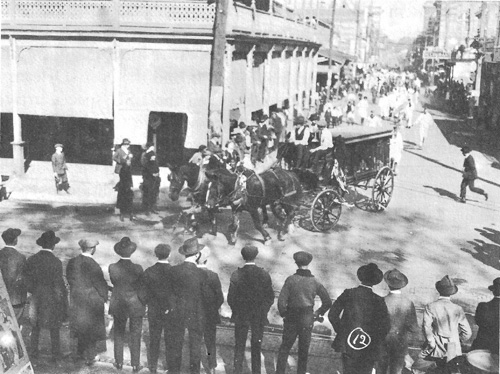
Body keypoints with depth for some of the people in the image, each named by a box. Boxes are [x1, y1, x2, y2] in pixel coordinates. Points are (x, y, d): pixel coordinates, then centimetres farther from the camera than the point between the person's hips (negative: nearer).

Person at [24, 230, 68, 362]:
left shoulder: (31, 260, -9)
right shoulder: (56, 262, -21)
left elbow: (27, 282, -3)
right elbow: (59, 286, -17)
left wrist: (34, 291, 15)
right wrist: (63, 301, -4)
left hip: (37, 298, 3)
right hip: (52, 300, -3)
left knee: (35, 326, 19)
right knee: (54, 328, 12)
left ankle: (34, 352, 28)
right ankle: (55, 355, 22)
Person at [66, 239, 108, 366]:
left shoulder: (72, 262, -6)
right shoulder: (93, 265, -24)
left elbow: (69, 279, 6)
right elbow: (100, 284, -16)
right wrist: (104, 297, -1)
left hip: (76, 299, 6)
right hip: (92, 300, -6)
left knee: (81, 327, 22)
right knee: (92, 328, 9)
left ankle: (80, 353, 33)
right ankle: (89, 357, 17)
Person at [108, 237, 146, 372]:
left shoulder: (112, 268, -15)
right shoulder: (137, 269, -21)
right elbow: (142, 289, -11)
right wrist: (145, 303, 2)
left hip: (118, 305, 2)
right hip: (135, 305, -2)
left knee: (118, 334, 20)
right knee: (135, 335, 13)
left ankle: (119, 362, 28)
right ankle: (135, 365, 20)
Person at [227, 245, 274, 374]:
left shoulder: (236, 275, -10)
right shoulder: (264, 274, -7)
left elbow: (230, 298, -7)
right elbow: (270, 298, -3)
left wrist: (236, 311, 9)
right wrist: (263, 311, 10)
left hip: (241, 316, -1)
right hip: (259, 317, 1)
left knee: (239, 347, 9)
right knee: (256, 347, 10)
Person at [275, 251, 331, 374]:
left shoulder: (291, 279, -11)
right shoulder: (315, 282, -4)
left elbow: (281, 300, -13)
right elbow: (328, 302, 0)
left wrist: (283, 314, 2)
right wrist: (318, 313, 11)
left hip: (291, 319, -1)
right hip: (307, 320, 1)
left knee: (284, 348, 10)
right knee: (303, 351, 13)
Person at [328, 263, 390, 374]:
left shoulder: (348, 294, -7)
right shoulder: (378, 301, -11)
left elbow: (332, 315, -5)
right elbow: (386, 326, -12)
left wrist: (340, 330, 9)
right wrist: (377, 341, 5)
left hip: (347, 344, 2)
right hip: (369, 349, -2)